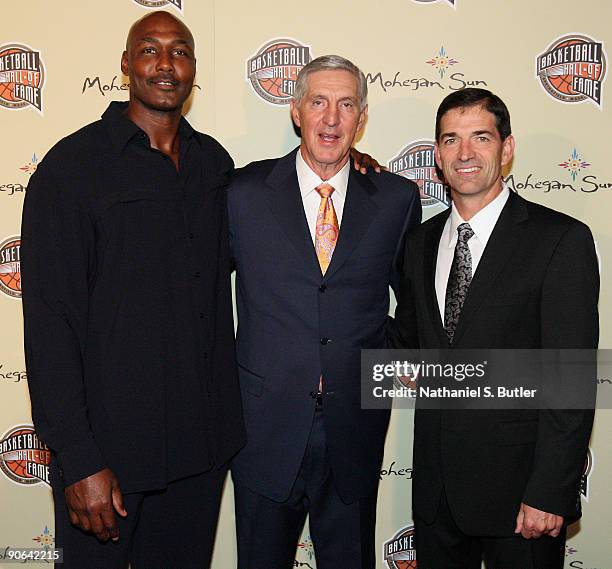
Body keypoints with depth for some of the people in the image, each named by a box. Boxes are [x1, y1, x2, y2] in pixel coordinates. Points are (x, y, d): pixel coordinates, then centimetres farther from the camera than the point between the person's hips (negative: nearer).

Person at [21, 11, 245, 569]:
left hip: (203, 438, 5)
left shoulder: (214, 161, 6)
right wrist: (79, 460, -16)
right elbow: (50, 323, -12)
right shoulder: (71, 166, -9)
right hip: (108, 440, -4)